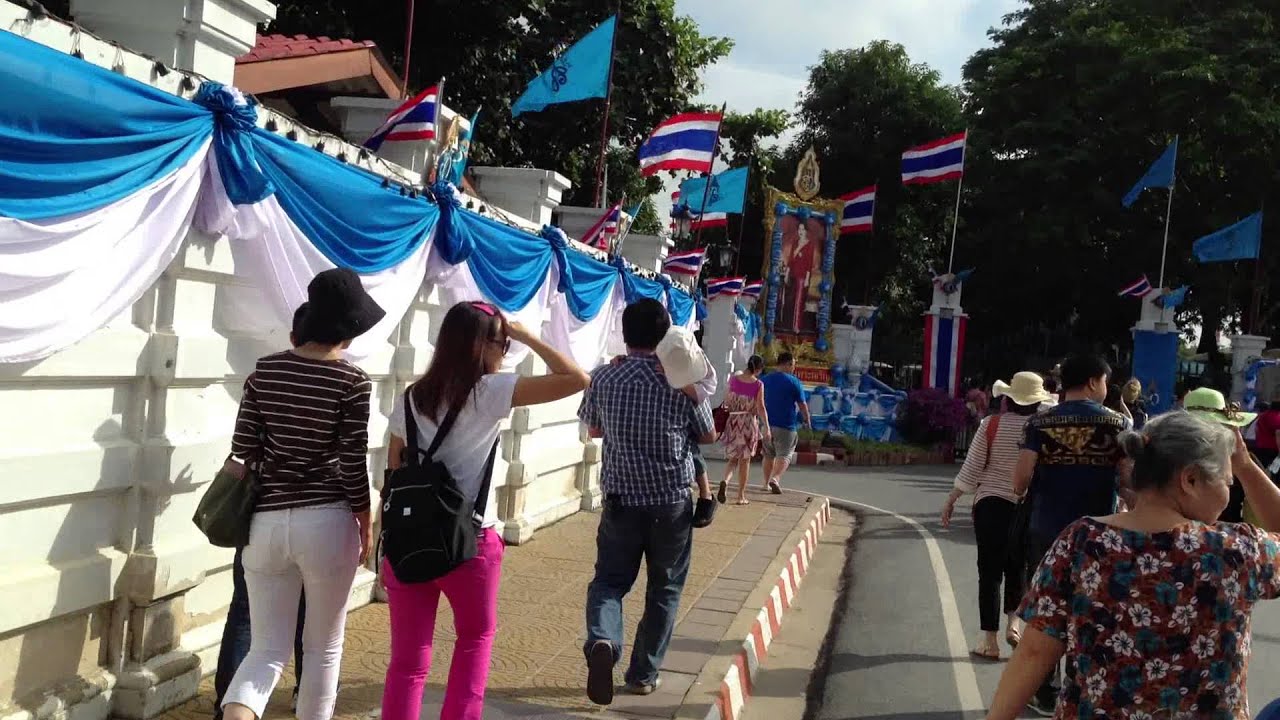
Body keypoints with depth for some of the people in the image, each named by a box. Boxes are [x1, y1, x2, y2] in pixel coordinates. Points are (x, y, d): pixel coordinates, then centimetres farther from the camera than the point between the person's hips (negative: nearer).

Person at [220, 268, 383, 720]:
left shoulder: (265, 371, 4)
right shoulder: (352, 381, -8)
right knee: (324, 648, 15)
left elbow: (243, 452, 4)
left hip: (266, 521, 3)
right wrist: (366, 523, 6)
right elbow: (353, 464, -8)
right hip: (326, 522, -3)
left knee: (266, 649, 8)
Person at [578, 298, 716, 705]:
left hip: (621, 499, 1)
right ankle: (643, 673, 18)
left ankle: (602, 641, -18)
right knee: (664, 588, 14)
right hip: (672, 502, -1)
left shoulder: (604, 378, -5)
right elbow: (709, 436, 4)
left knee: (610, 580, 11)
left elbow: (594, 430, 11)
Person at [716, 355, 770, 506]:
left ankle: (725, 480, -16)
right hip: (749, 423, -2)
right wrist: (767, 428, -8)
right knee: (745, 460, 9)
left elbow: (727, 401, 6)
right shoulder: (758, 384, -10)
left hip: (733, 421, 2)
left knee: (732, 458, 13)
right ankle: (741, 496, 12)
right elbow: (761, 408, -13)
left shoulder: (734, 379, -2)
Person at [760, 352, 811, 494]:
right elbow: (802, 405, -4)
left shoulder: (764, 380, 7)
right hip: (786, 425, -5)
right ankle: (775, 479, -24)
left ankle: (767, 483, 22)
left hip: (767, 424, 5)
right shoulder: (794, 382, -7)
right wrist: (807, 420, 11)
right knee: (784, 455, -3)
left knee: (769, 455, 17)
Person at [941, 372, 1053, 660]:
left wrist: (951, 500, 4)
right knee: (1017, 568, 22)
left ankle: (989, 640, 5)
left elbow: (971, 468, -5)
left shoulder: (991, 425, -7)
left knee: (990, 571, 4)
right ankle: (1013, 621, 9)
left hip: (990, 503, -1)